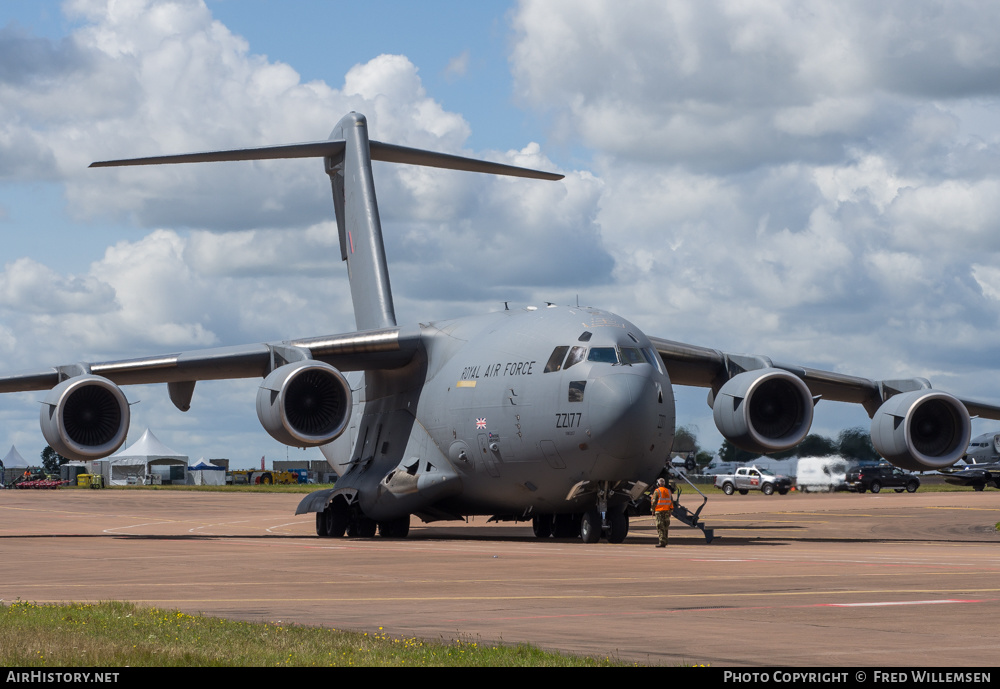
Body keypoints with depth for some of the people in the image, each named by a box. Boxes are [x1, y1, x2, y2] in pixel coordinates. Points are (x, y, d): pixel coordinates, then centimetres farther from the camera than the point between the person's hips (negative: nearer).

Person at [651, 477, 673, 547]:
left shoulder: (657, 491, -7)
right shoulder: (668, 491, 10)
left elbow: (654, 502, -10)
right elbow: (672, 501, 12)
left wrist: (653, 511, -2)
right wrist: (670, 510, 16)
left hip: (659, 511, -6)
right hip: (667, 511, 6)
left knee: (660, 527, -6)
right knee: (665, 527, 14)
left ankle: (662, 542, -13)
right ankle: (665, 542, 20)